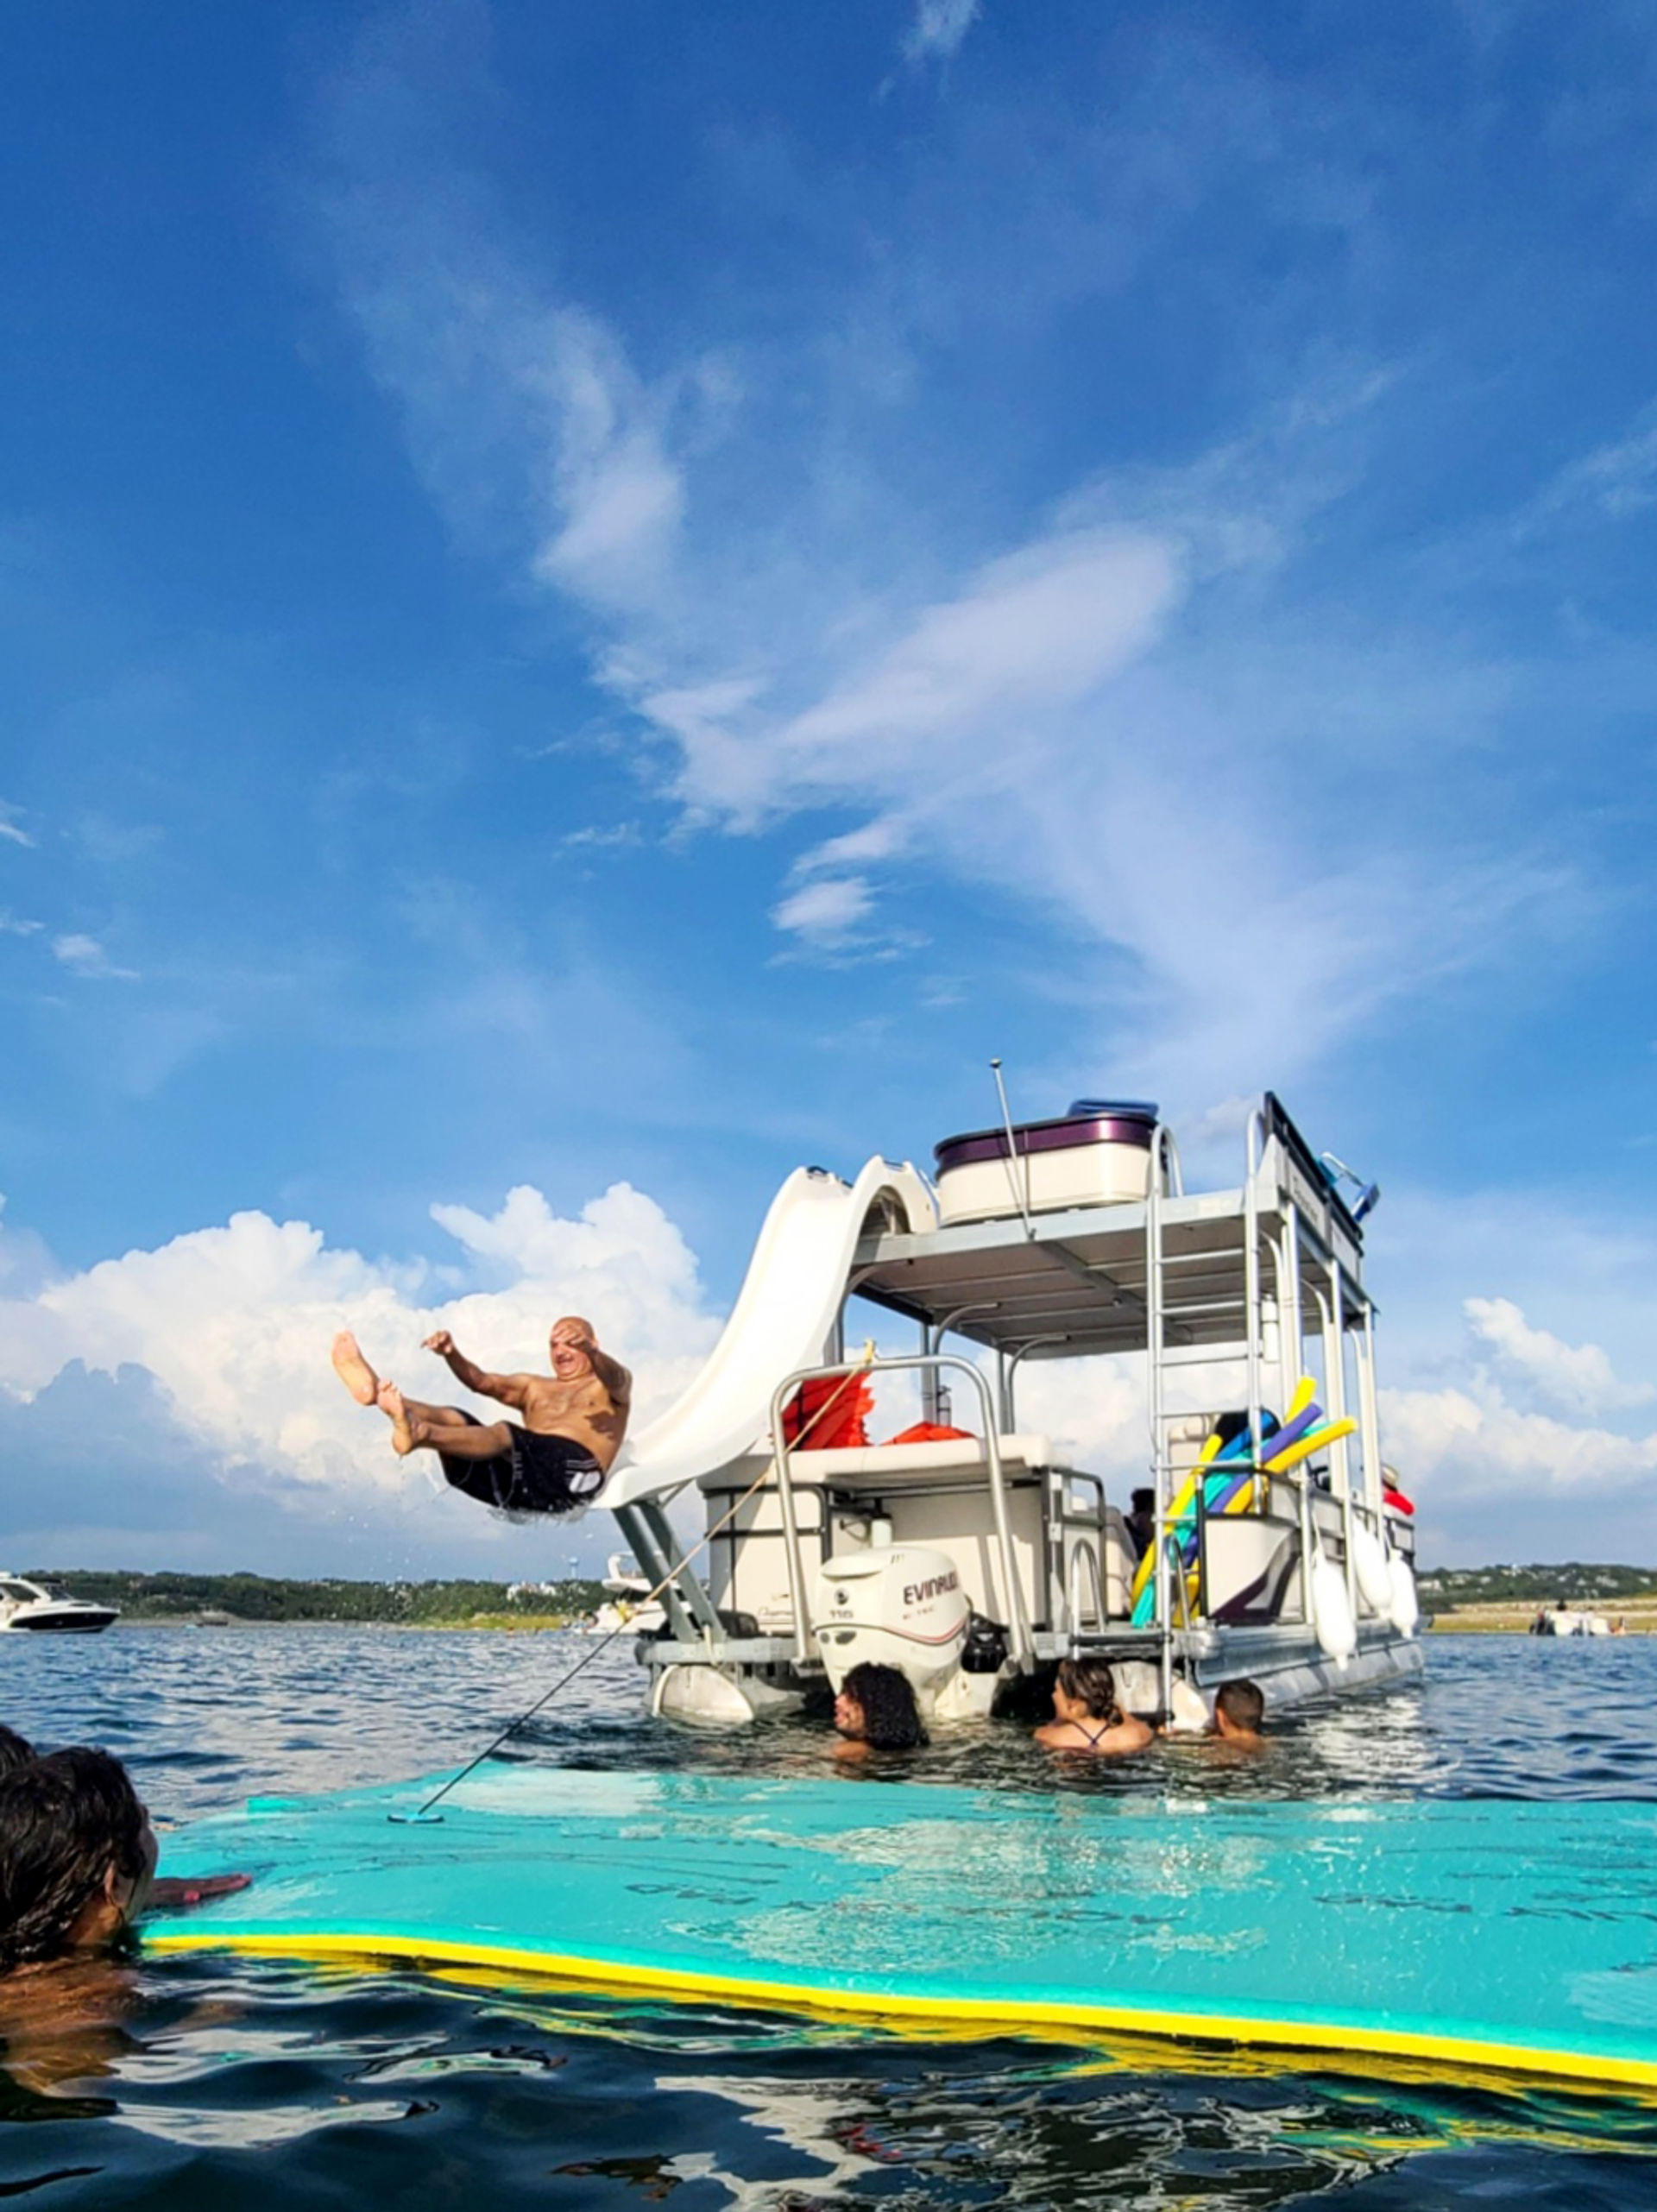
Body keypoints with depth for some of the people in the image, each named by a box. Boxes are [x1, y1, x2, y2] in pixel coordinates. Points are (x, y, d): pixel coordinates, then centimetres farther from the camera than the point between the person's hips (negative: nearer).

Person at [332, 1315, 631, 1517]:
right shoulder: (535, 1388, 36)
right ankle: (375, 1390, -39)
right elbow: (483, 1383, 18)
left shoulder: (610, 1386, 21)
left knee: (504, 1434, -34)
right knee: (453, 1420, -15)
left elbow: (616, 1378, -6)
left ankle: (419, 1434, -59)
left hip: (573, 1469, -6)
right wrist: (452, 1355, -3)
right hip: (523, 1476, 6)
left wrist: (586, 1349, -29)